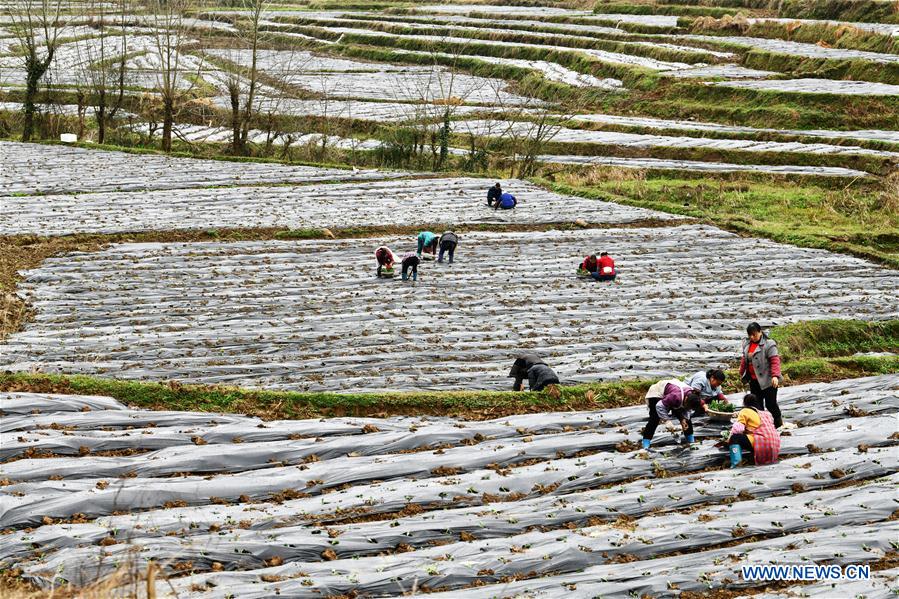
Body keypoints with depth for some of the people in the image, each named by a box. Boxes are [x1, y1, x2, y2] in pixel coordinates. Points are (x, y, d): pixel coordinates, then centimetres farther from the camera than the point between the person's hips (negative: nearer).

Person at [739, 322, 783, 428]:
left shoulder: (768, 344, -13)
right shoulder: (747, 344, 9)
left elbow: (775, 361, -18)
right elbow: (744, 360, 20)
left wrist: (775, 376, -28)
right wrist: (742, 374, 23)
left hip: (767, 381, -7)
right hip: (754, 381, 7)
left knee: (770, 404, -2)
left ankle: (778, 423, 14)